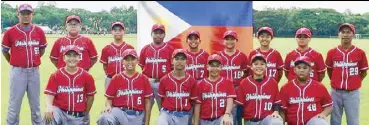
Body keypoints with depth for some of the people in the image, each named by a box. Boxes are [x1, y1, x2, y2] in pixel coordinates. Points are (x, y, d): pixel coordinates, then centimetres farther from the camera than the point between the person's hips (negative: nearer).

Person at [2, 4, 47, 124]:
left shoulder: (39, 31, 1)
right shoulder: (10, 32, -6)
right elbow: (4, 51, 6)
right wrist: (15, 63, 9)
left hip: (34, 71, 3)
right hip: (18, 71, -2)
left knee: (35, 104, 15)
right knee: (14, 104, 1)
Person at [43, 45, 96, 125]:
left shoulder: (87, 77, -2)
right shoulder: (55, 76, -2)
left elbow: (90, 97, 6)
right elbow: (50, 94, -7)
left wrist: (86, 115, 10)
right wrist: (49, 106, -28)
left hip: (79, 117, 2)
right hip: (60, 112, -1)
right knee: (48, 116, -32)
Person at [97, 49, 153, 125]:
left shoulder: (144, 79, 3)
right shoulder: (116, 78, 3)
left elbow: (147, 102, 5)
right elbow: (109, 98, 7)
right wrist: (108, 106, -17)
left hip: (137, 116, 1)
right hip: (119, 112, -1)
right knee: (105, 118, -32)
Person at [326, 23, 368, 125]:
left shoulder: (360, 53, -4)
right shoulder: (332, 52, 0)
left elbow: (364, 72, 6)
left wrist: (354, 82, 6)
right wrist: (336, 82, 10)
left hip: (352, 93, -1)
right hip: (336, 92, 1)